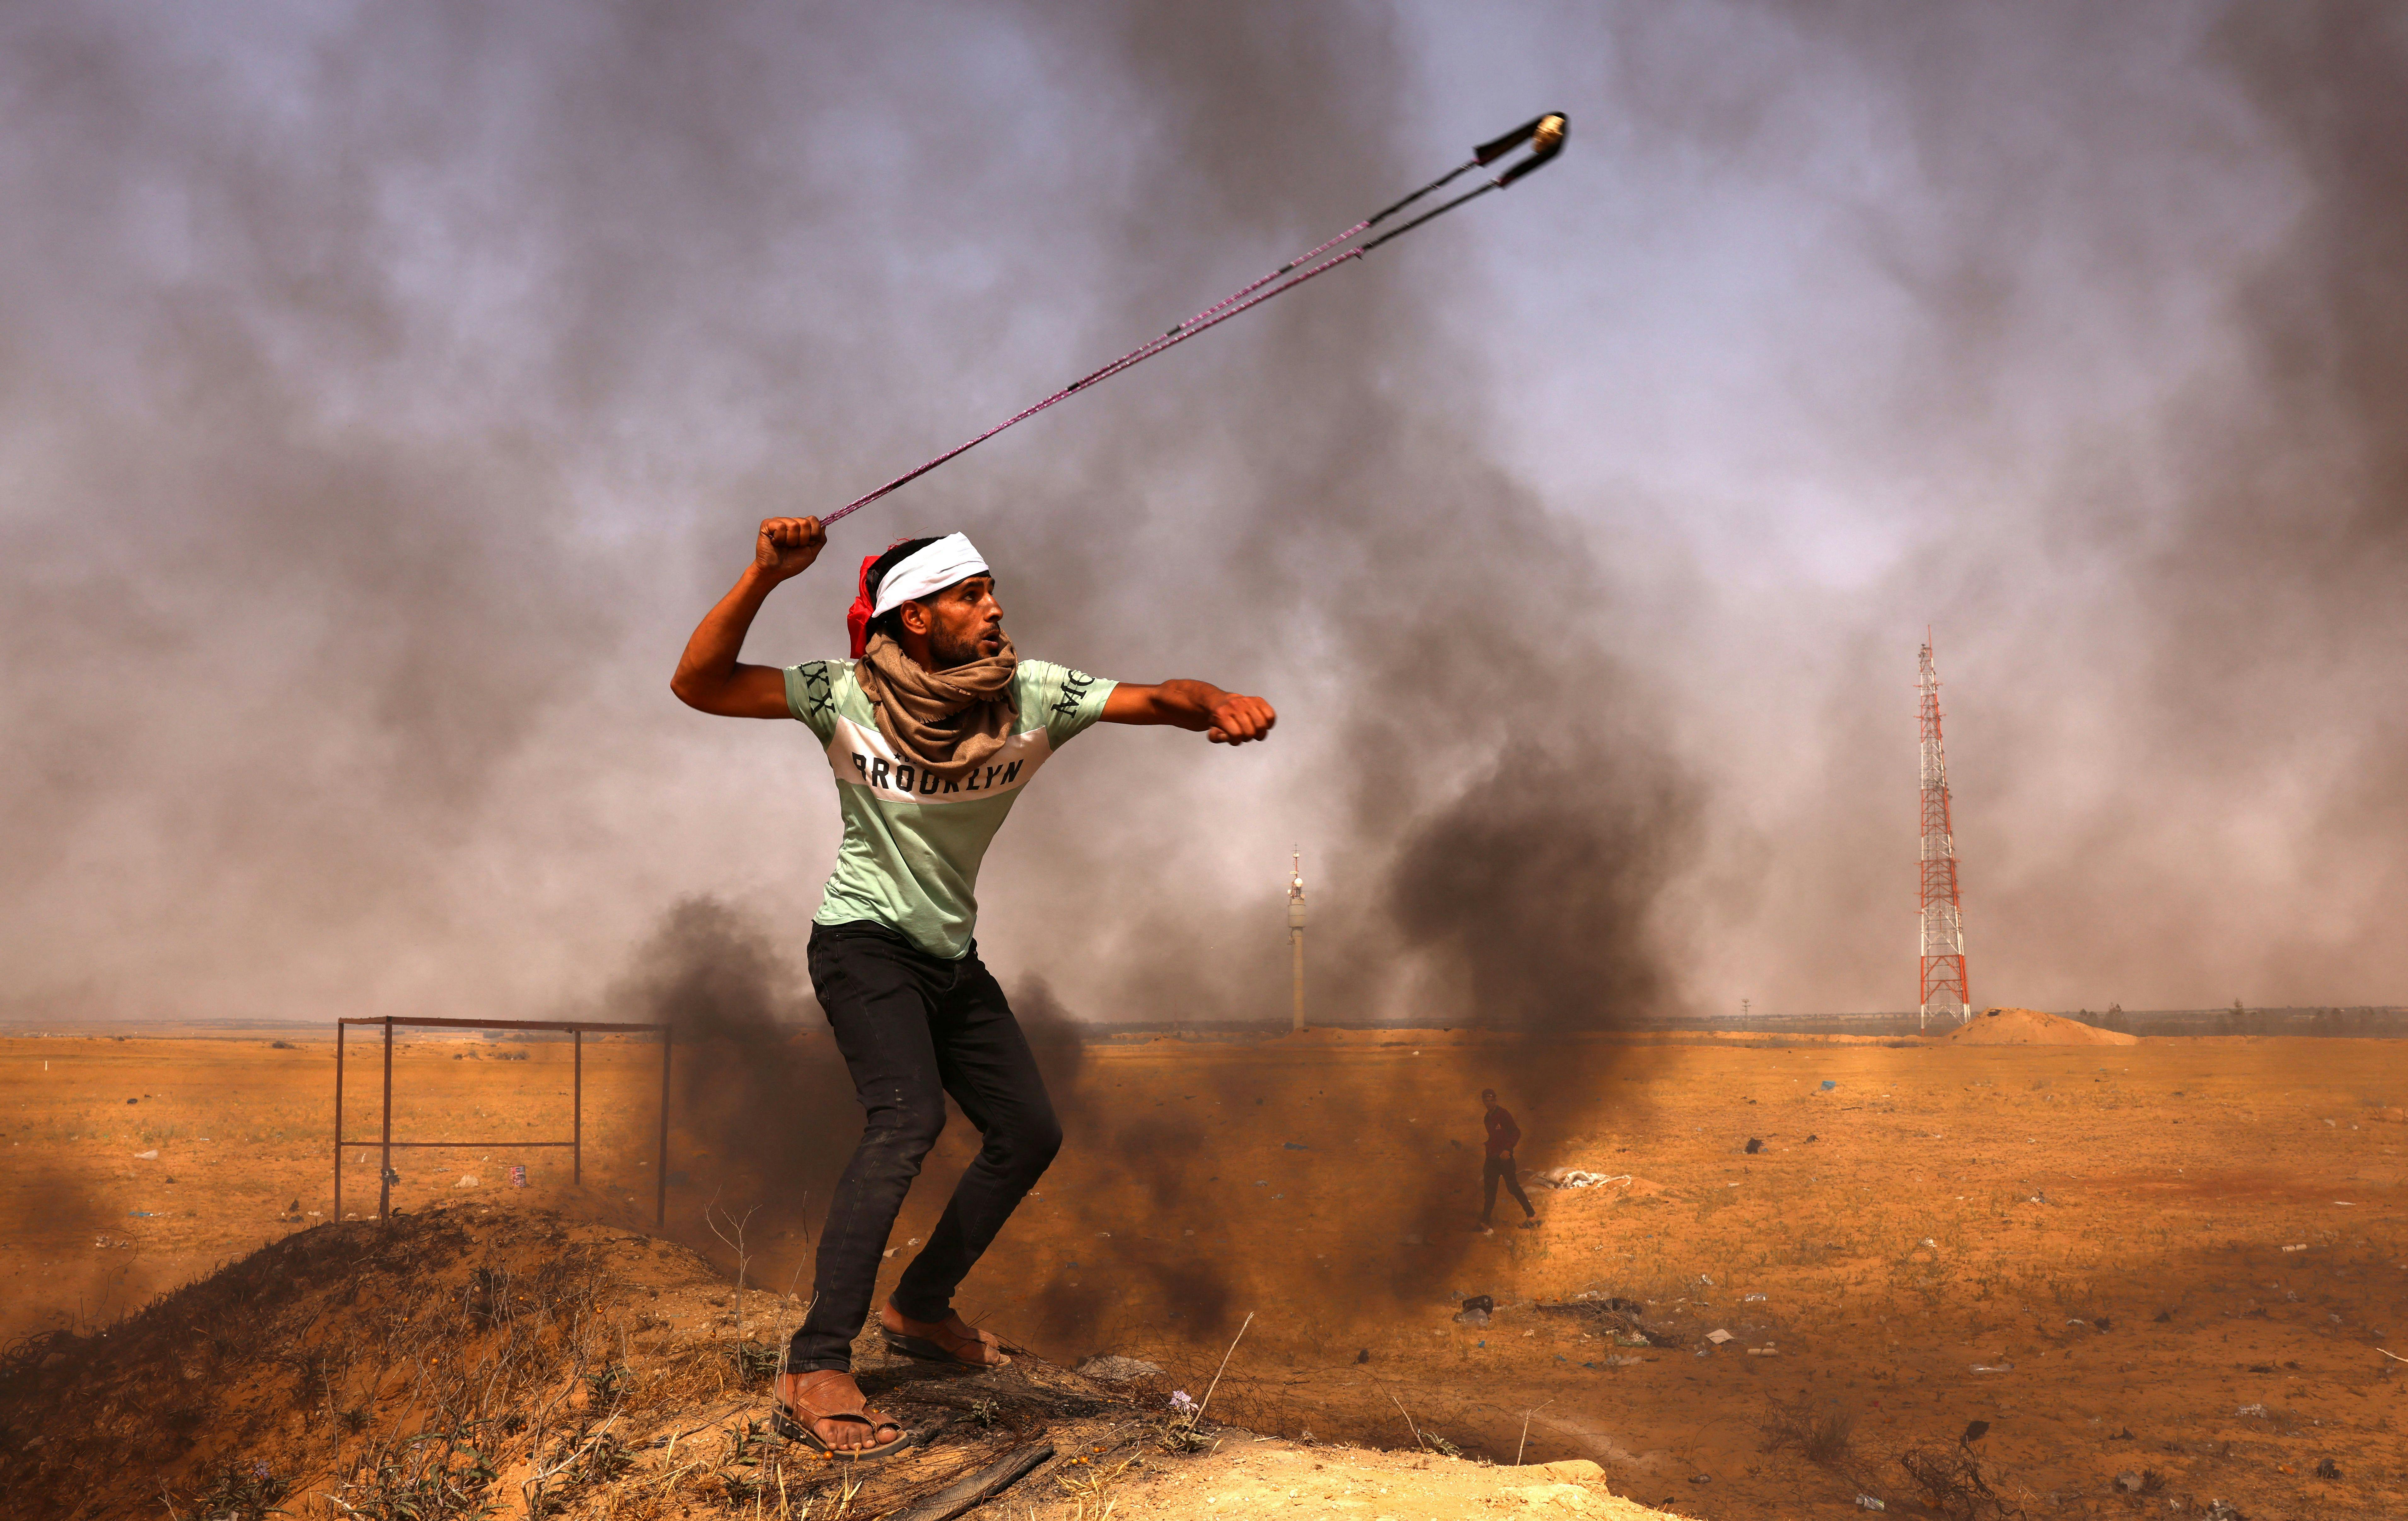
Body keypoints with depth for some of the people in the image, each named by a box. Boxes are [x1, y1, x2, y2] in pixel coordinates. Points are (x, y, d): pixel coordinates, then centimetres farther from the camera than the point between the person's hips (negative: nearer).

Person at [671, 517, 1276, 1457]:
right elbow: (698, 685, -22)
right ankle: (816, 1370, -25)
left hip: (952, 955, 6)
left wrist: (1218, 704, -39)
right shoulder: (849, 697, -17)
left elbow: (1157, 701, -16)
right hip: (864, 943, -6)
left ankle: (920, 1308, 30)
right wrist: (764, 578, -34)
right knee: (908, 1119, -27)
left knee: (1028, 1133, 10)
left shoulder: (1030, 696, -9)